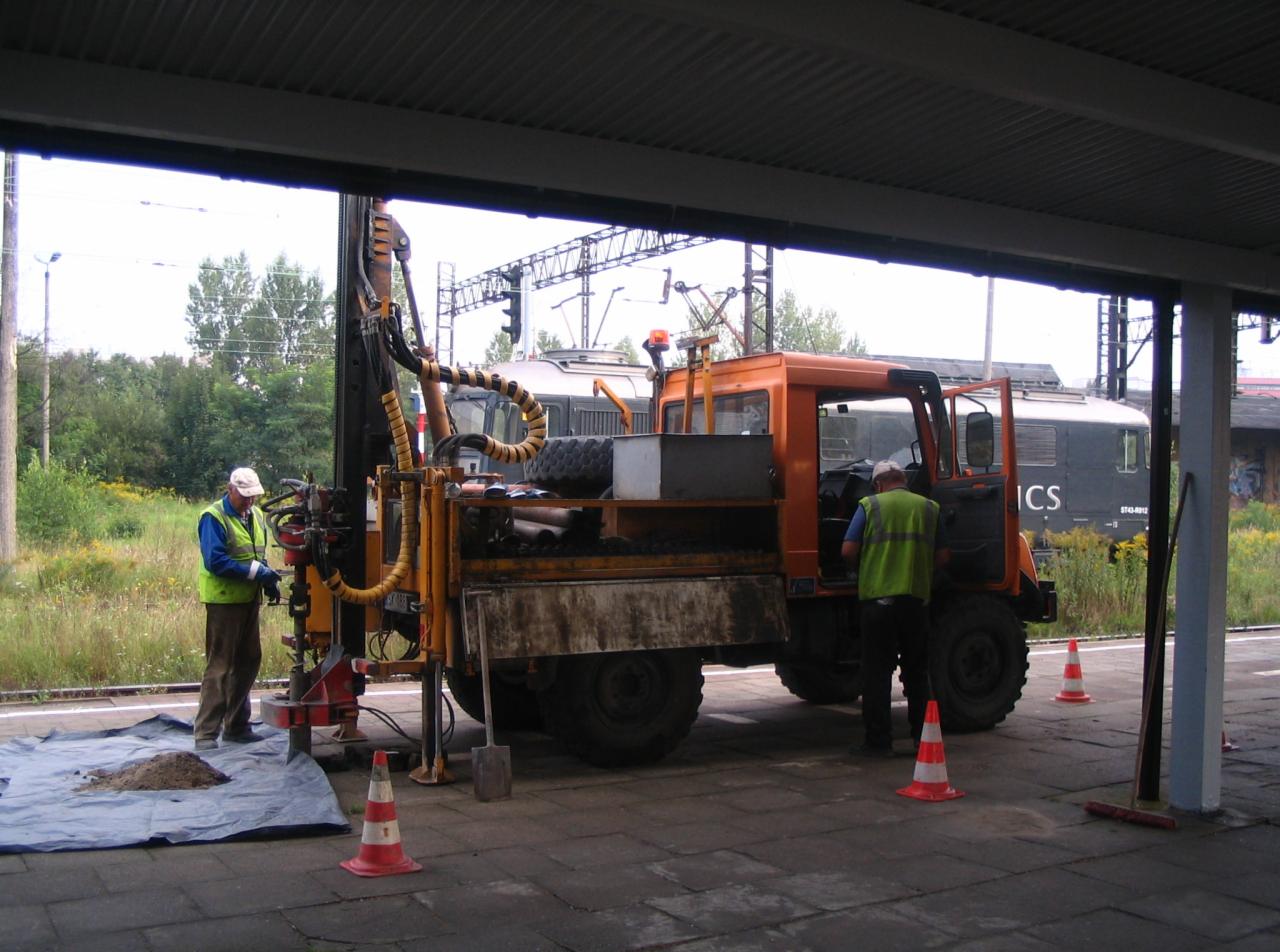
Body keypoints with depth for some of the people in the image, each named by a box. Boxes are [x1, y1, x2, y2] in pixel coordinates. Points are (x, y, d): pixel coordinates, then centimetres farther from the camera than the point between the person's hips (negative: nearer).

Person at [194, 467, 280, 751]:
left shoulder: (256, 516, 13)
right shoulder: (213, 518, -12)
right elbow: (215, 561, -21)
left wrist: (268, 580, 2)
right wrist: (255, 571, -24)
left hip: (249, 599, 8)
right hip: (224, 599, -8)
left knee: (248, 661, 14)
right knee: (219, 666, -7)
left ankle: (236, 726, 25)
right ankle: (206, 733, -2)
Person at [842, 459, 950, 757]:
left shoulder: (870, 506, 1)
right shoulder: (929, 507, 9)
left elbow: (848, 551, -5)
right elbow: (942, 556, 9)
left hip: (877, 597, -3)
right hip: (917, 598, 3)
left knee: (877, 672, 2)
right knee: (917, 671, 14)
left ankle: (878, 741, 3)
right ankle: (922, 737, 20)